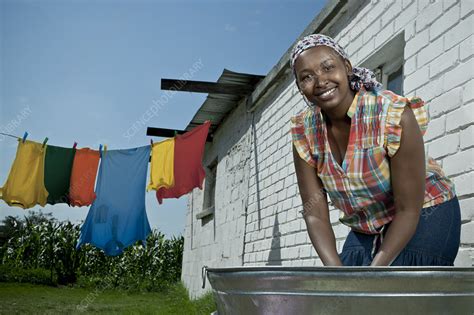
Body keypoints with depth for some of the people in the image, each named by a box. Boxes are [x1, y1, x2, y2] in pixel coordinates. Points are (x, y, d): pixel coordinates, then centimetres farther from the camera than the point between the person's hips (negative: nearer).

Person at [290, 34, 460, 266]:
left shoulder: (395, 116, -26)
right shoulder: (304, 133, -12)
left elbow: (409, 210, -22)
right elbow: (315, 213, -12)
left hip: (424, 218, -4)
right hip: (365, 229, 5)